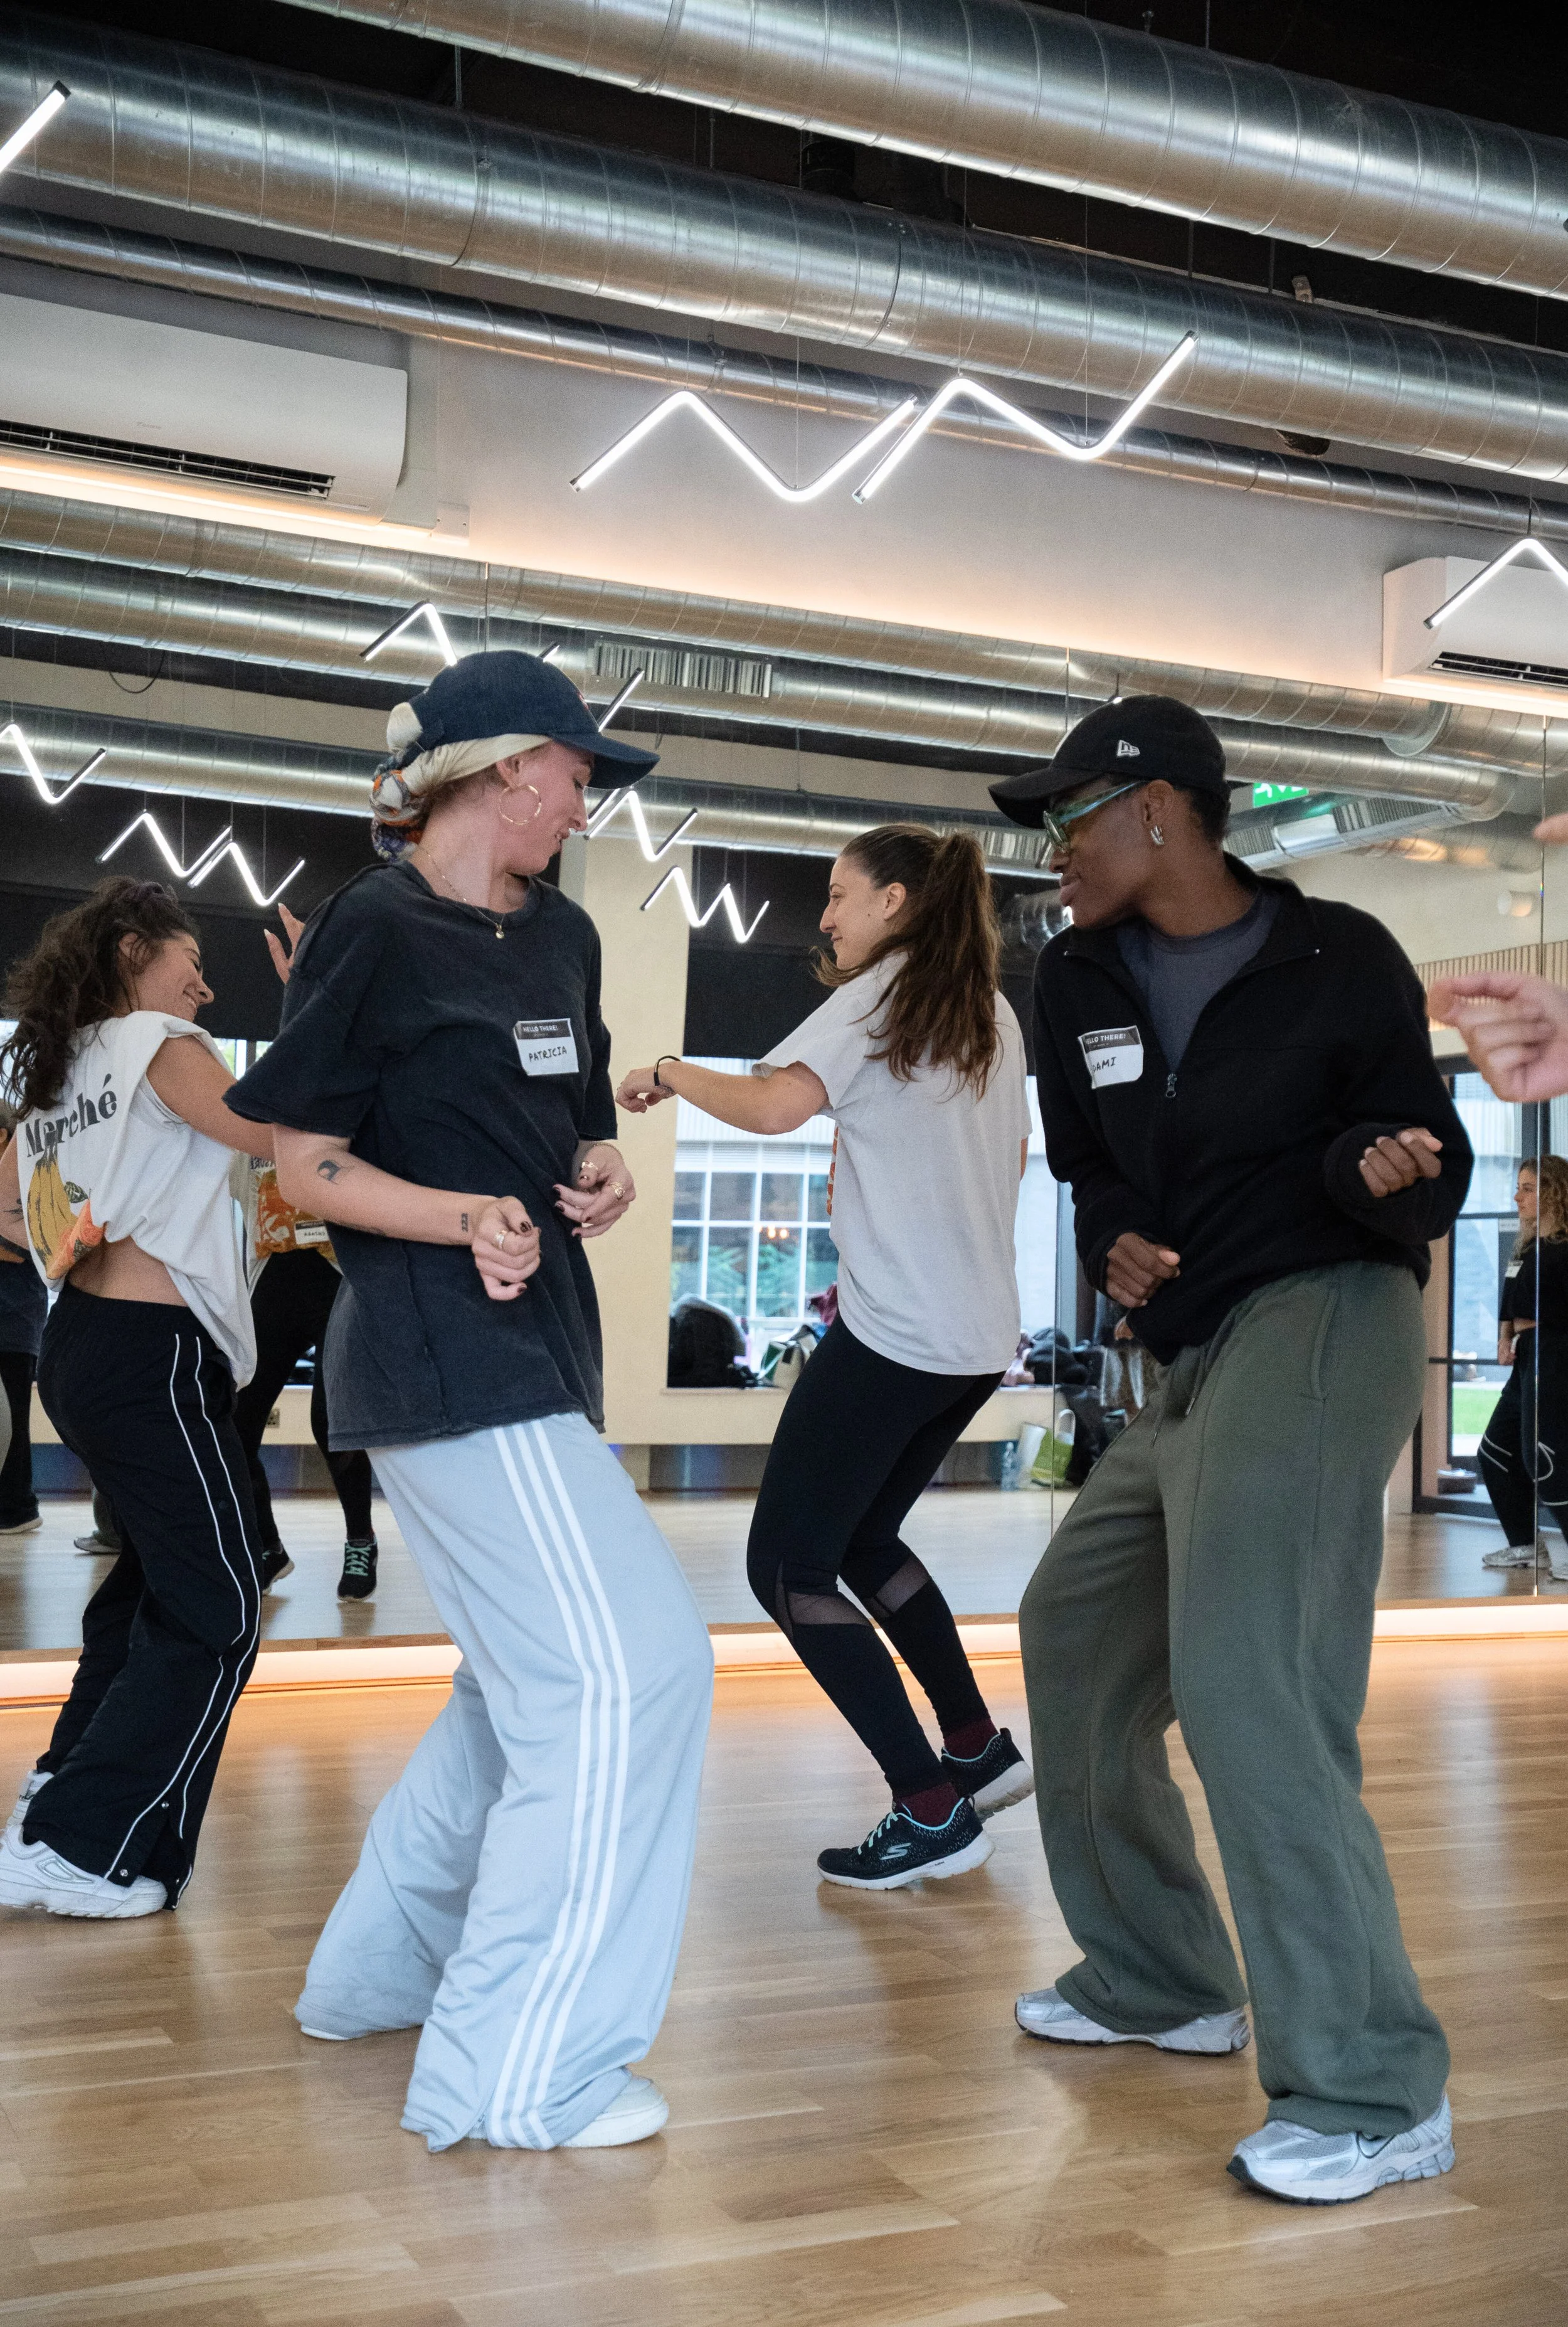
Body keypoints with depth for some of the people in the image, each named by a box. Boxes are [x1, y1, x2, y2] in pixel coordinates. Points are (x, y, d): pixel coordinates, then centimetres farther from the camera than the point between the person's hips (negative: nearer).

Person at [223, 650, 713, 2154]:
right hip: (444, 1354, -9)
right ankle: (520, 2072, -3)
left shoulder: (559, 937, 14)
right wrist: (464, 1217, -25)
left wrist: (598, 1173, 0)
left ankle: (379, 1973, 35)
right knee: (629, 1669, -12)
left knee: (529, 1680, 18)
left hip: (537, 1344, 10)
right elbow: (306, 1165, -9)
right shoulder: (375, 930, -10)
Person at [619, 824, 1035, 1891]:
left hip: (894, 1333, -9)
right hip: (982, 1335, 9)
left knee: (789, 1567, -2)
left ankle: (933, 1811, -4)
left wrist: (671, 1072, -8)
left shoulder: (881, 994, -7)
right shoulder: (998, 1016, 15)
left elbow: (775, 1102, -23)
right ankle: (981, 1750, 26)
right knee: (863, 1537, 24)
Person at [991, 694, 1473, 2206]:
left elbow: (1430, 1188, -6)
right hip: (1191, 1357, 9)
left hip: (1321, 1324, -9)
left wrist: (1384, 1171, -29)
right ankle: (1158, 1981, 34)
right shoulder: (1079, 981, 9)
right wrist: (1115, 1248, -2)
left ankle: (1374, 2094, -15)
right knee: (1071, 1634, 18)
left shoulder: (1339, 963, -8)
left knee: (1242, 1680, -22)